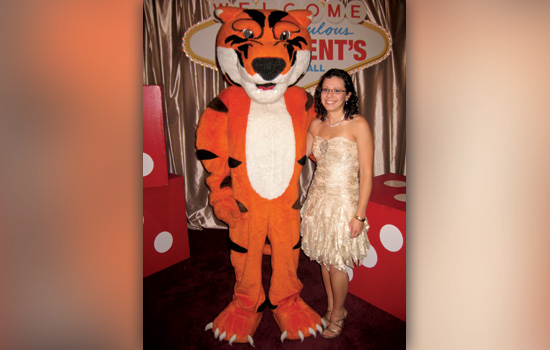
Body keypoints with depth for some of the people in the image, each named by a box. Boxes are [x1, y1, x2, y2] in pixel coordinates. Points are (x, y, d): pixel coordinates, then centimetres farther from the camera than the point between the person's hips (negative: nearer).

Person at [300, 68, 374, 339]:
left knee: (336, 264, 5)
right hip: (318, 199, 5)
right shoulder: (316, 125, 5)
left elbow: (366, 174, -12)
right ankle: (331, 308, 38)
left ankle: (338, 313, 32)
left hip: (343, 201, -5)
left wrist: (359, 215, -14)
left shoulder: (358, 125, -11)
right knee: (323, 258, 16)